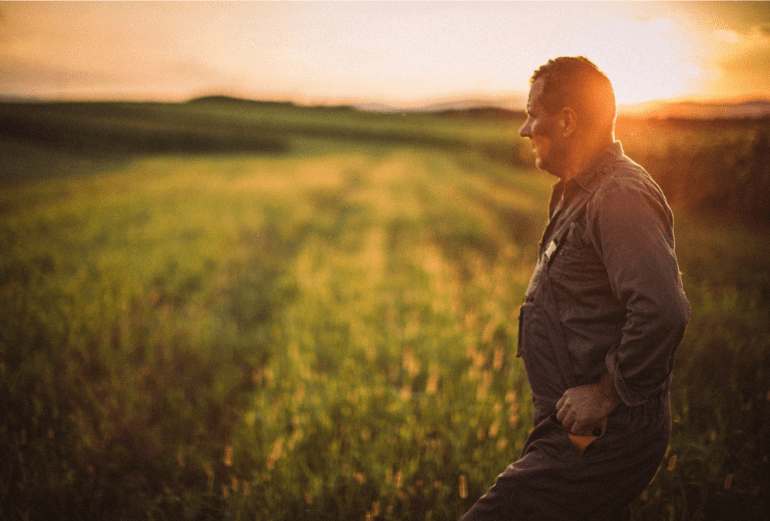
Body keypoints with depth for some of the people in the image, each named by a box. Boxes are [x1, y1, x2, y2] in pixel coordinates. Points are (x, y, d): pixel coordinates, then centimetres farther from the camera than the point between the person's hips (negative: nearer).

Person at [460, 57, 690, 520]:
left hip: (600, 441, -10)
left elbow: (663, 311, -32)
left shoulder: (619, 196, -19)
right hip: (586, 430, 10)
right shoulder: (581, 193, 16)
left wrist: (608, 394, -22)